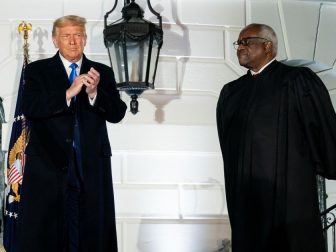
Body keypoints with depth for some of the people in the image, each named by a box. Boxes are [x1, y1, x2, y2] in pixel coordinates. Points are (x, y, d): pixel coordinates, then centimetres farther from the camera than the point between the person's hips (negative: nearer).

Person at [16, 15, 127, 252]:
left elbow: (117, 113, 2)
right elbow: (30, 108, -8)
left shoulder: (103, 72, 11)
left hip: (91, 165, 2)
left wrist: (94, 93, -16)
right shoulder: (37, 70, 7)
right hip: (48, 162, -1)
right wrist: (69, 93, -18)